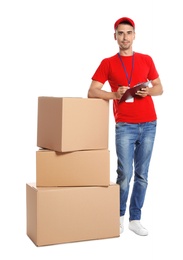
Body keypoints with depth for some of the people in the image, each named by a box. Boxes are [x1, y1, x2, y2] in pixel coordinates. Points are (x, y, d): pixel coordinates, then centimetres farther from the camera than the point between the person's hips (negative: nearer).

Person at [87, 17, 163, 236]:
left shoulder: (146, 60, 11)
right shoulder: (108, 63, 5)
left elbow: (159, 88, 16)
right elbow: (92, 92, 0)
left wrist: (149, 91, -7)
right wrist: (115, 95, -17)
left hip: (149, 124, 2)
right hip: (125, 125, -2)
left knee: (142, 175, 5)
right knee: (125, 174, -5)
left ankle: (135, 219, 15)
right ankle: (119, 215, 17)